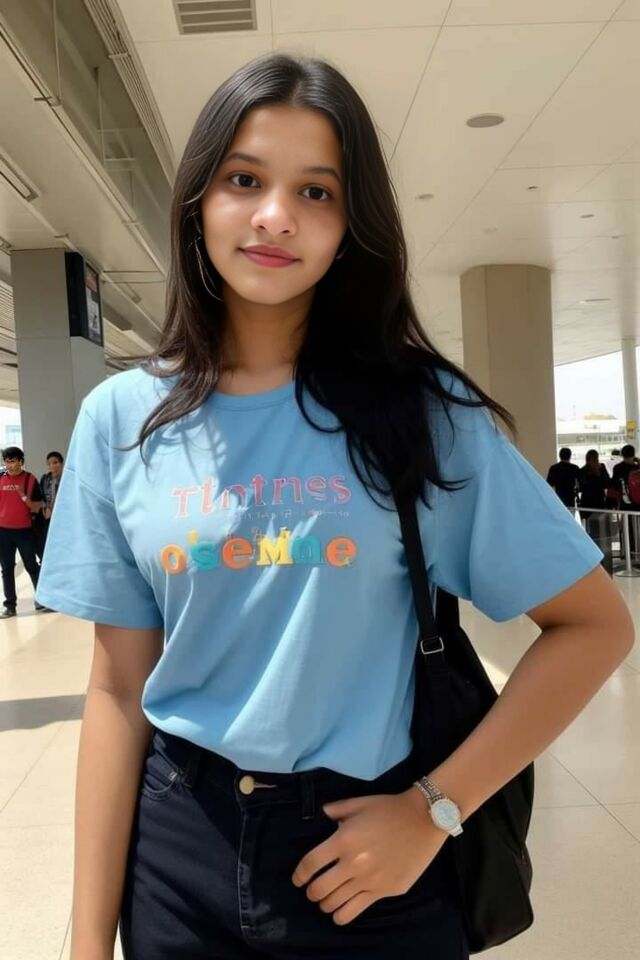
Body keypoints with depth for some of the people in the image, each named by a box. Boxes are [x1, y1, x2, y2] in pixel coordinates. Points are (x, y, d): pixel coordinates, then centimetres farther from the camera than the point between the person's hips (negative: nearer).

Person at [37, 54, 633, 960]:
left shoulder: (421, 412, -10)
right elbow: (120, 687, -2)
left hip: (369, 851, -1)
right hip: (177, 848, 3)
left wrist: (436, 807, -12)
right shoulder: (120, 419, -4)